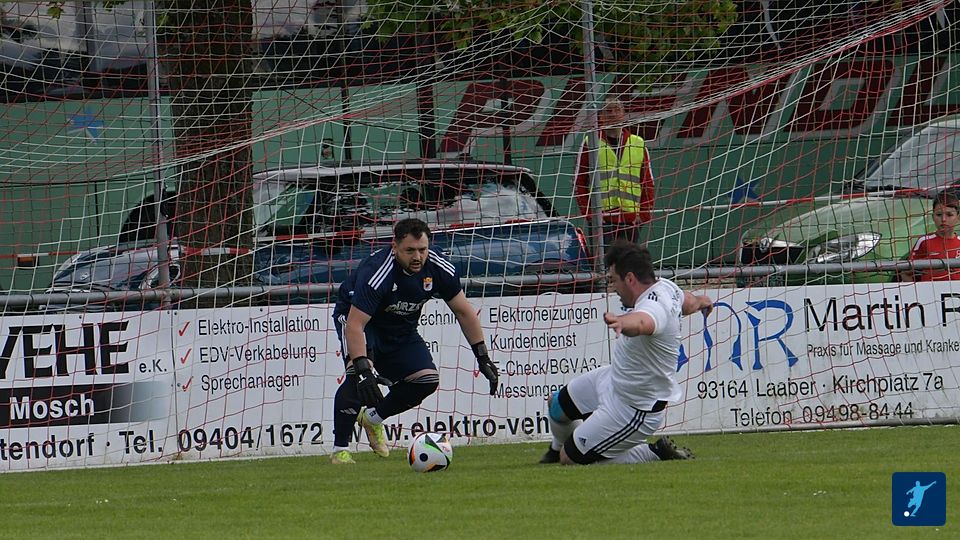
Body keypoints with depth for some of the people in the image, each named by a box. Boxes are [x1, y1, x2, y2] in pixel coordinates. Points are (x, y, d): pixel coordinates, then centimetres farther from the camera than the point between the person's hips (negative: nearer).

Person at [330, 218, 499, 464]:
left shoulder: (438, 270, -19)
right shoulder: (377, 273, -36)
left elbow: (463, 312, -3)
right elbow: (355, 325, -40)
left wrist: (482, 357, -6)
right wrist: (363, 369, -52)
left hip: (401, 328, 6)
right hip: (355, 316, -6)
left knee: (428, 380, -10)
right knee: (359, 375, -31)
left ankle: (373, 418, 14)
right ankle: (339, 450, -22)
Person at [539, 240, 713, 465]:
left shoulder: (655, 307, -37)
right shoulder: (665, 286, -6)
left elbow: (642, 322, -63)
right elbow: (688, 301, 19)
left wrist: (623, 323, -87)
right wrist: (700, 302, 44)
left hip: (634, 411, -10)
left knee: (571, 459, -1)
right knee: (557, 405, 23)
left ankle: (656, 454, 8)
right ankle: (557, 451, 55)